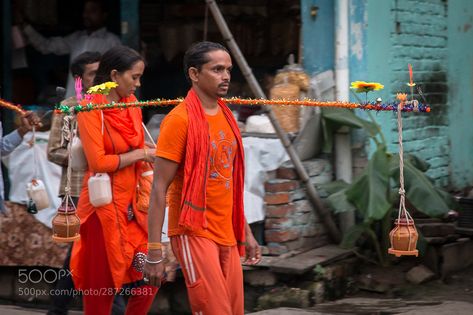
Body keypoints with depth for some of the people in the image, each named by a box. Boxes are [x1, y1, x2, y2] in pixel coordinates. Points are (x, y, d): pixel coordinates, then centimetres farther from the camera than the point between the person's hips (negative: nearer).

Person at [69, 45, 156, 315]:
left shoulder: (131, 104, 9)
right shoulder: (90, 108, -10)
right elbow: (99, 162, -18)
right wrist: (140, 154, -10)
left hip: (132, 204, 6)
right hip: (104, 204, -6)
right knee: (101, 285, 2)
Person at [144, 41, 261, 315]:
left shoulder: (226, 117, 12)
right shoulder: (180, 119, -11)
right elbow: (160, 189, -13)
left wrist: (246, 233, 18)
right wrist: (154, 252, -17)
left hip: (227, 235, 7)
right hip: (194, 233, -7)